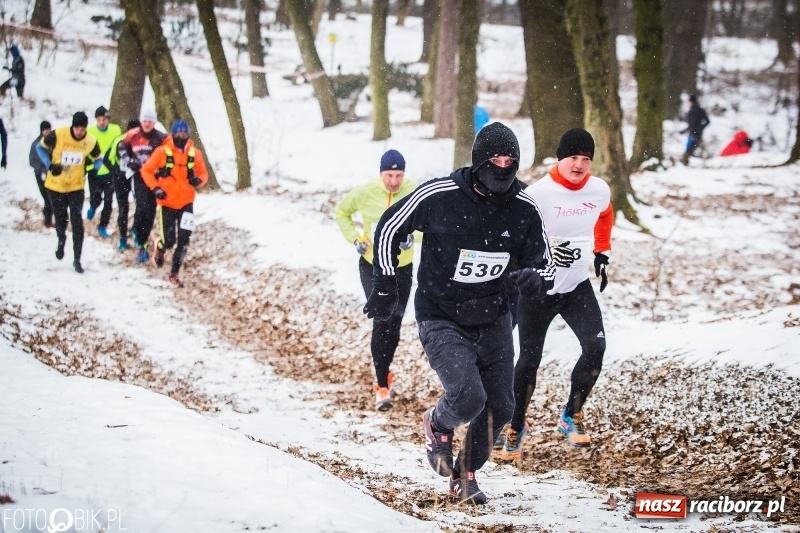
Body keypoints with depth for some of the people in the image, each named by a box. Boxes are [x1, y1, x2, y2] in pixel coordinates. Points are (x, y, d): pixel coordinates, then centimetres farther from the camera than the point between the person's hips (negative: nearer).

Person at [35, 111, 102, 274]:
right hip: (55, 186, 0)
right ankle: (61, 240, 46)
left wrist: (92, 167, -14)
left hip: (76, 187, 0)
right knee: (60, 219, 12)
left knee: (77, 222, -8)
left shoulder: (91, 142, -11)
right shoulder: (57, 135, -18)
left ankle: (77, 259, -1)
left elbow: (98, 159, 7)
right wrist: (50, 165, -14)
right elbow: (40, 147, -2)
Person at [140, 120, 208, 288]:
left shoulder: (195, 153, -3)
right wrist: (155, 188, -13)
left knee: (183, 241, -3)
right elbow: (146, 170, -2)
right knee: (169, 241, 0)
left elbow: (203, 174, 8)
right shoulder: (162, 152, -11)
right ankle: (160, 247, 38)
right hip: (167, 203, -2)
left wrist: (198, 180, -15)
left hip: (186, 203, 2)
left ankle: (174, 274, 11)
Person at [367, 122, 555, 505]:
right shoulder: (437, 196, -18)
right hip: (441, 319, -4)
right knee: (468, 398, -22)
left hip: (492, 319, 4)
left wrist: (536, 279, -20)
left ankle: (466, 474, 31)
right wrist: (384, 286, 0)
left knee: (499, 408, 5)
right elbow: (388, 229, -1)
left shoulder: (524, 210, -9)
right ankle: (437, 426, 15)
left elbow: (545, 264, 4)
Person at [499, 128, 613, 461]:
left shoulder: (600, 191, -3)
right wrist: (545, 247, -34)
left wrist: (602, 253, 17)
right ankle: (516, 426, 22)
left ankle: (571, 417, 2)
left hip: (578, 286, 4)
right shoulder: (539, 193, -19)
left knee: (595, 347, -15)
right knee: (530, 358, 2)